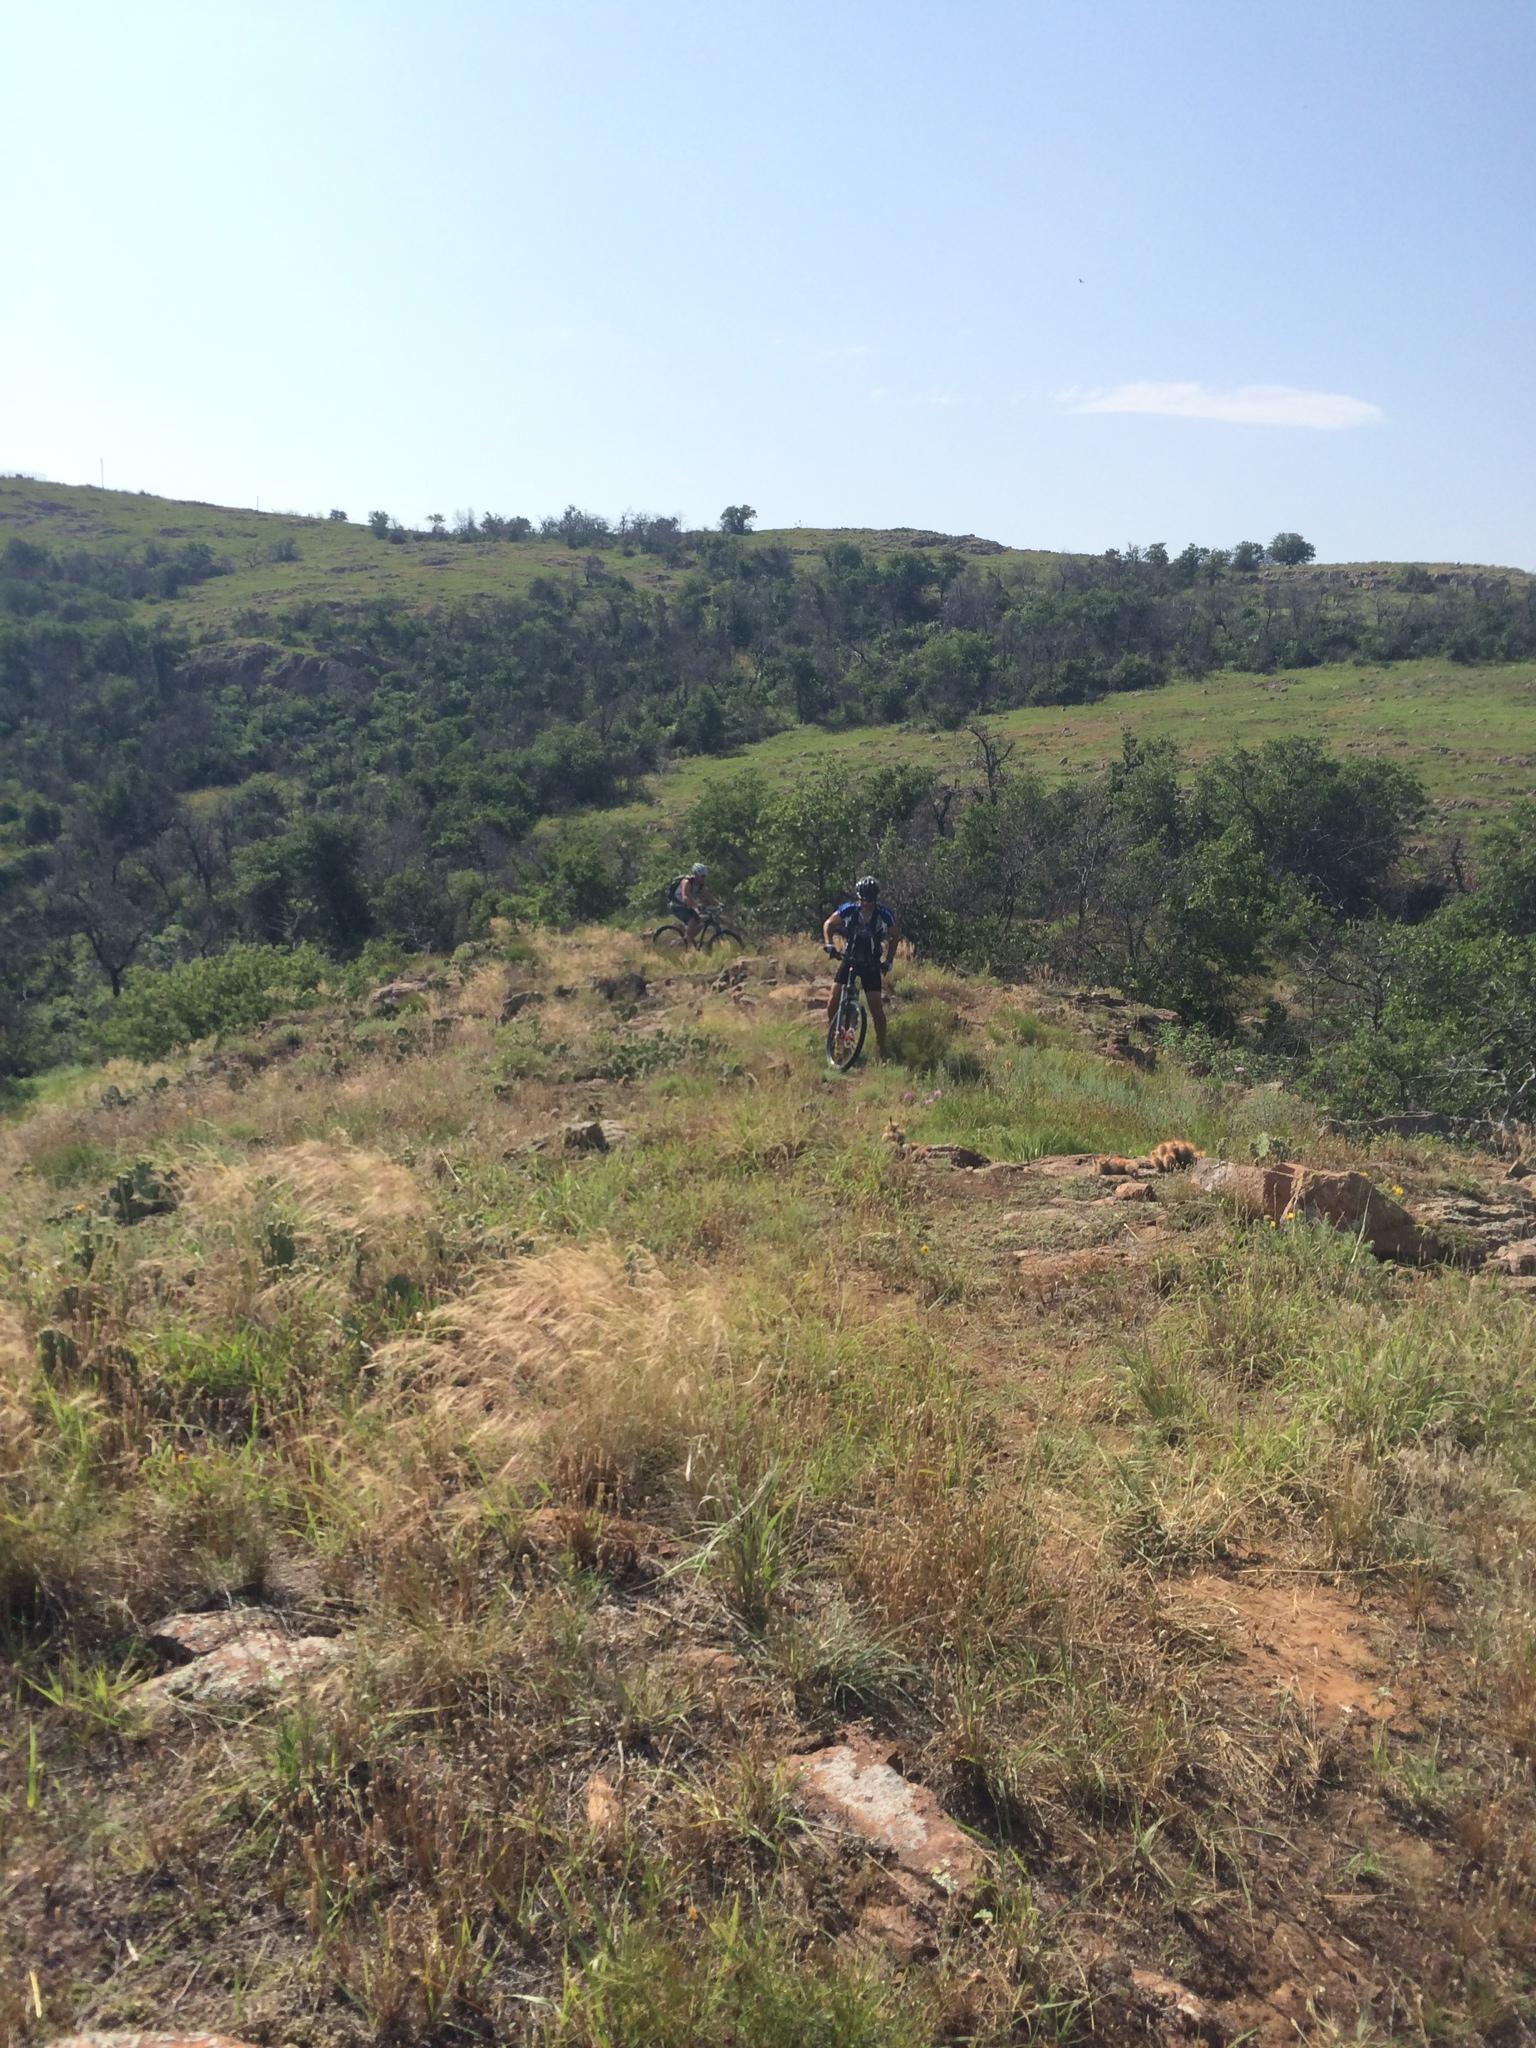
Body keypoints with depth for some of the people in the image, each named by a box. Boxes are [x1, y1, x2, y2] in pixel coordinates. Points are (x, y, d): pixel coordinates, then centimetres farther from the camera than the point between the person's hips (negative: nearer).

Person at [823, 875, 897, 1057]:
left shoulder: (885, 914, -14)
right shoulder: (848, 909, -13)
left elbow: (893, 938, 1)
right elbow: (828, 924, 1)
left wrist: (888, 961, -8)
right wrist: (828, 944, -16)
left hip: (871, 964, -1)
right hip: (849, 959, 1)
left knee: (877, 1008, -7)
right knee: (833, 1001, -11)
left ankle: (881, 1049, 6)